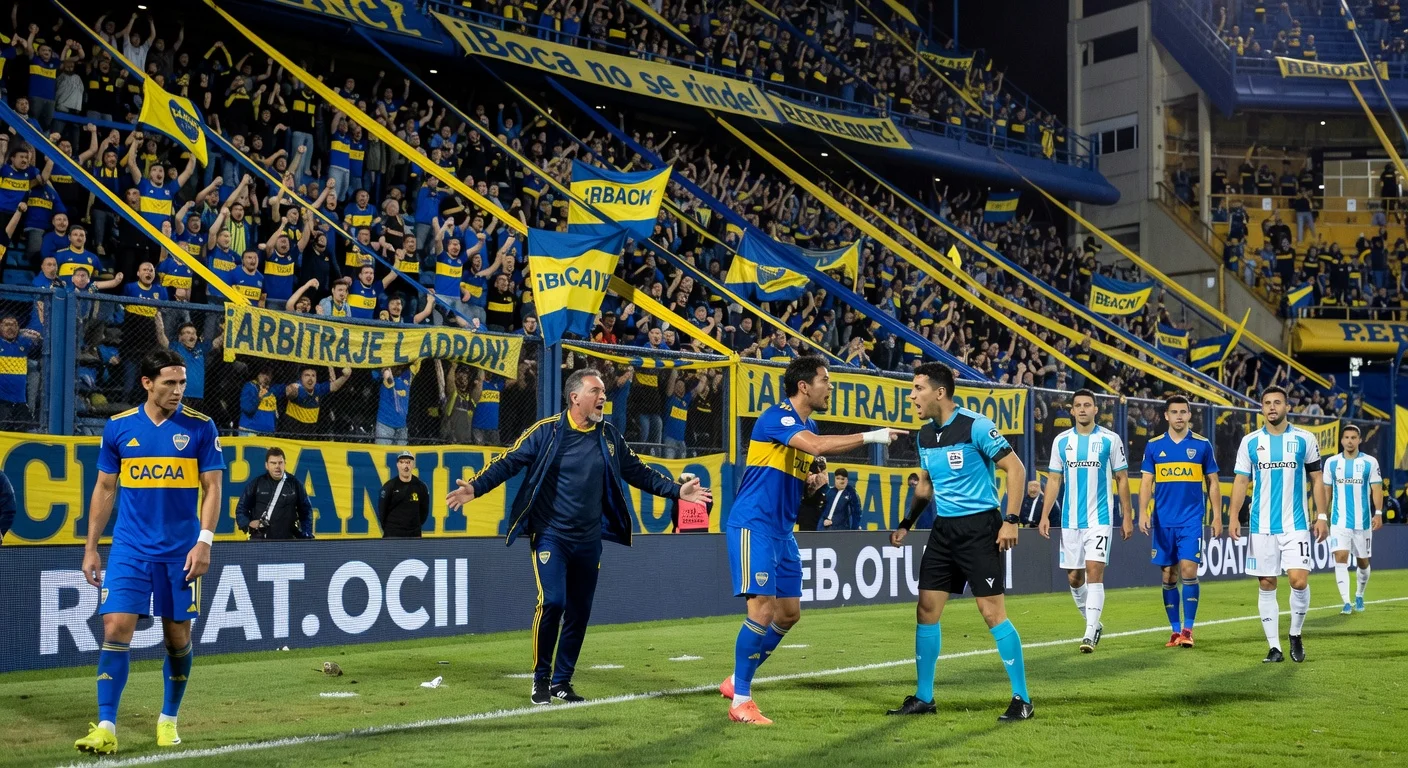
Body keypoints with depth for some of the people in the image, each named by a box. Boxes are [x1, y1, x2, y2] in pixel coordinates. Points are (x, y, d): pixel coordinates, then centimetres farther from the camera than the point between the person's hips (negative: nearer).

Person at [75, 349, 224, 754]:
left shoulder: (200, 427, -2)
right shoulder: (118, 427, 2)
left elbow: (212, 488, -2)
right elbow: (104, 489, 10)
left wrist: (204, 541, -12)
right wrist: (91, 547, 7)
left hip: (181, 551, -1)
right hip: (129, 549, 1)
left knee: (178, 637, 7)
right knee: (115, 630, -8)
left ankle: (168, 720, 24)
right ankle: (106, 728, -4)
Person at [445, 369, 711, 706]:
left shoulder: (610, 437, 6)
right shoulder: (547, 431, -7)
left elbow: (639, 472, 13)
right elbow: (509, 461, -7)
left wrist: (677, 490, 8)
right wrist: (476, 487, -19)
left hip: (589, 540, 5)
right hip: (551, 535, -5)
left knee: (579, 612, 7)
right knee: (552, 602, -17)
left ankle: (561, 682, 23)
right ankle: (540, 679, 2)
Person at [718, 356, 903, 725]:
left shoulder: (809, 426, 14)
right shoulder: (777, 416, -14)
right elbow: (816, 445, -32)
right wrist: (871, 436, -28)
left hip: (782, 530, 10)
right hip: (753, 525, -10)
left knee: (789, 613, 11)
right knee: (763, 609, -15)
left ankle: (737, 681, 26)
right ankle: (740, 702, -4)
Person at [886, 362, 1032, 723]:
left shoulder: (975, 426, -14)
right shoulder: (925, 435, 8)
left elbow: (1016, 469, -13)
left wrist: (1011, 520, -18)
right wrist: (906, 524, 16)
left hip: (980, 527, -7)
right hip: (944, 528, 7)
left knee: (992, 610, -8)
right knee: (926, 609, 4)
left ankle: (1021, 699, 4)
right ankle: (923, 697, 14)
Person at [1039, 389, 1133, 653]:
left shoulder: (1110, 440, 0)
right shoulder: (1061, 441, 6)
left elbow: (1122, 479, 4)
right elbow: (1054, 480, 9)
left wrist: (1127, 517, 0)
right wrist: (1045, 515, 1)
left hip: (1100, 519, -3)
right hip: (1070, 520, 3)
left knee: (1094, 570, -15)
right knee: (1074, 576, 7)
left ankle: (1090, 633, -13)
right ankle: (1094, 623, 28)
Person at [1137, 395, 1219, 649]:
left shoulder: (1202, 445, 3)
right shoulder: (1154, 446, 5)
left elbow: (1212, 482, 7)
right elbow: (1147, 482, 5)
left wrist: (1217, 516, 2)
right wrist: (1143, 513, -7)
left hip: (1192, 519, -2)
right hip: (1163, 521, 2)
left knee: (1188, 570, -12)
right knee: (1168, 575, 5)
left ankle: (1188, 628, -3)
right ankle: (1175, 630, 13)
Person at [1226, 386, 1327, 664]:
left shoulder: (1305, 439, 3)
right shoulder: (1250, 442, 5)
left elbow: (1316, 480, 8)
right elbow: (1241, 481, 5)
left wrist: (1321, 516, 1)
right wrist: (1234, 516, -6)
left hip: (1295, 525, -1)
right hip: (1261, 526, 1)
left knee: (1299, 580, -13)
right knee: (1267, 585, 3)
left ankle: (1296, 635, 11)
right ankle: (1274, 647, 11)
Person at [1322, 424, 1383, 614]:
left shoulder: (1370, 462, -1)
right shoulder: (1331, 462, 4)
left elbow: (1377, 489, -4)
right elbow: (1326, 491, 10)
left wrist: (1378, 513, -16)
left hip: (1363, 521, 0)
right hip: (1339, 521, 0)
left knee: (1363, 561, 11)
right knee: (1340, 558, -15)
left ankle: (1359, 596, 34)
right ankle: (1346, 602, -16)